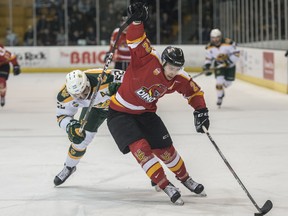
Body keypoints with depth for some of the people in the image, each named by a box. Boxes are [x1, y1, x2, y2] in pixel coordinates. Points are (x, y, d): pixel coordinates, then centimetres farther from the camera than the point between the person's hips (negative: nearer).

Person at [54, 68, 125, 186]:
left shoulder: (103, 78, -44)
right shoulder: (65, 95, -29)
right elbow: (62, 115, -14)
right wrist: (71, 126, -34)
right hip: (95, 105, 3)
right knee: (80, 135, 0)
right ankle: (69, 167, 28)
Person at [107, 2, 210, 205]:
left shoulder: (178, 79, -10)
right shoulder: (148, 59, -26)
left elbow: (194, 91, 6)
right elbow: (136, 40, -35)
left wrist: (201, 111, -5)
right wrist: (137, 20, -50)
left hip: (146, 113, 5)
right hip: (120, 112, -5)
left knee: (165, 148, 3)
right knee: (140, 148, -19)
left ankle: (185, 178, 29)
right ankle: (167, 187, -10)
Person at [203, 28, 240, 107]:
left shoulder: (228, 43, -24)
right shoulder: (210, 47, -11)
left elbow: (236, 54, -21)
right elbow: (208, 58, 2)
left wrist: (229, 62, -29)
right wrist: (207, 67, -14)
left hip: (229, 65, -1)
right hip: (218, 65, 1)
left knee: (228, 82, 4)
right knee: (219, 81, -16)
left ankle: (221, 88, 40)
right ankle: (220, 97, 2)